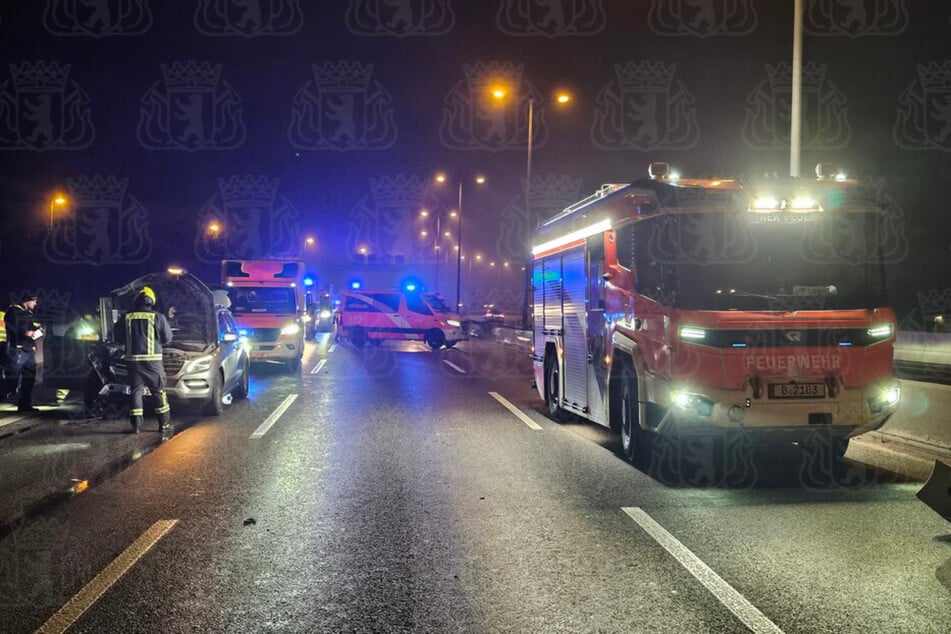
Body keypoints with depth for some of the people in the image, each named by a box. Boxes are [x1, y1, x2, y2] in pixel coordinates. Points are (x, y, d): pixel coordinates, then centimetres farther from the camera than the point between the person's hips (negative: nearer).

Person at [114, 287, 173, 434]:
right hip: (152, 360, -2)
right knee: (159, 391, 8)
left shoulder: (125, 318, 2)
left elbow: (119, 338, 9)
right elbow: (167, 338, 1)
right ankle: (163, 424, 10)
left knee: (136, 391, 8)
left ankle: (136, 425, 4)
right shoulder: (158, 317, -5)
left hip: (133, 360, 2)